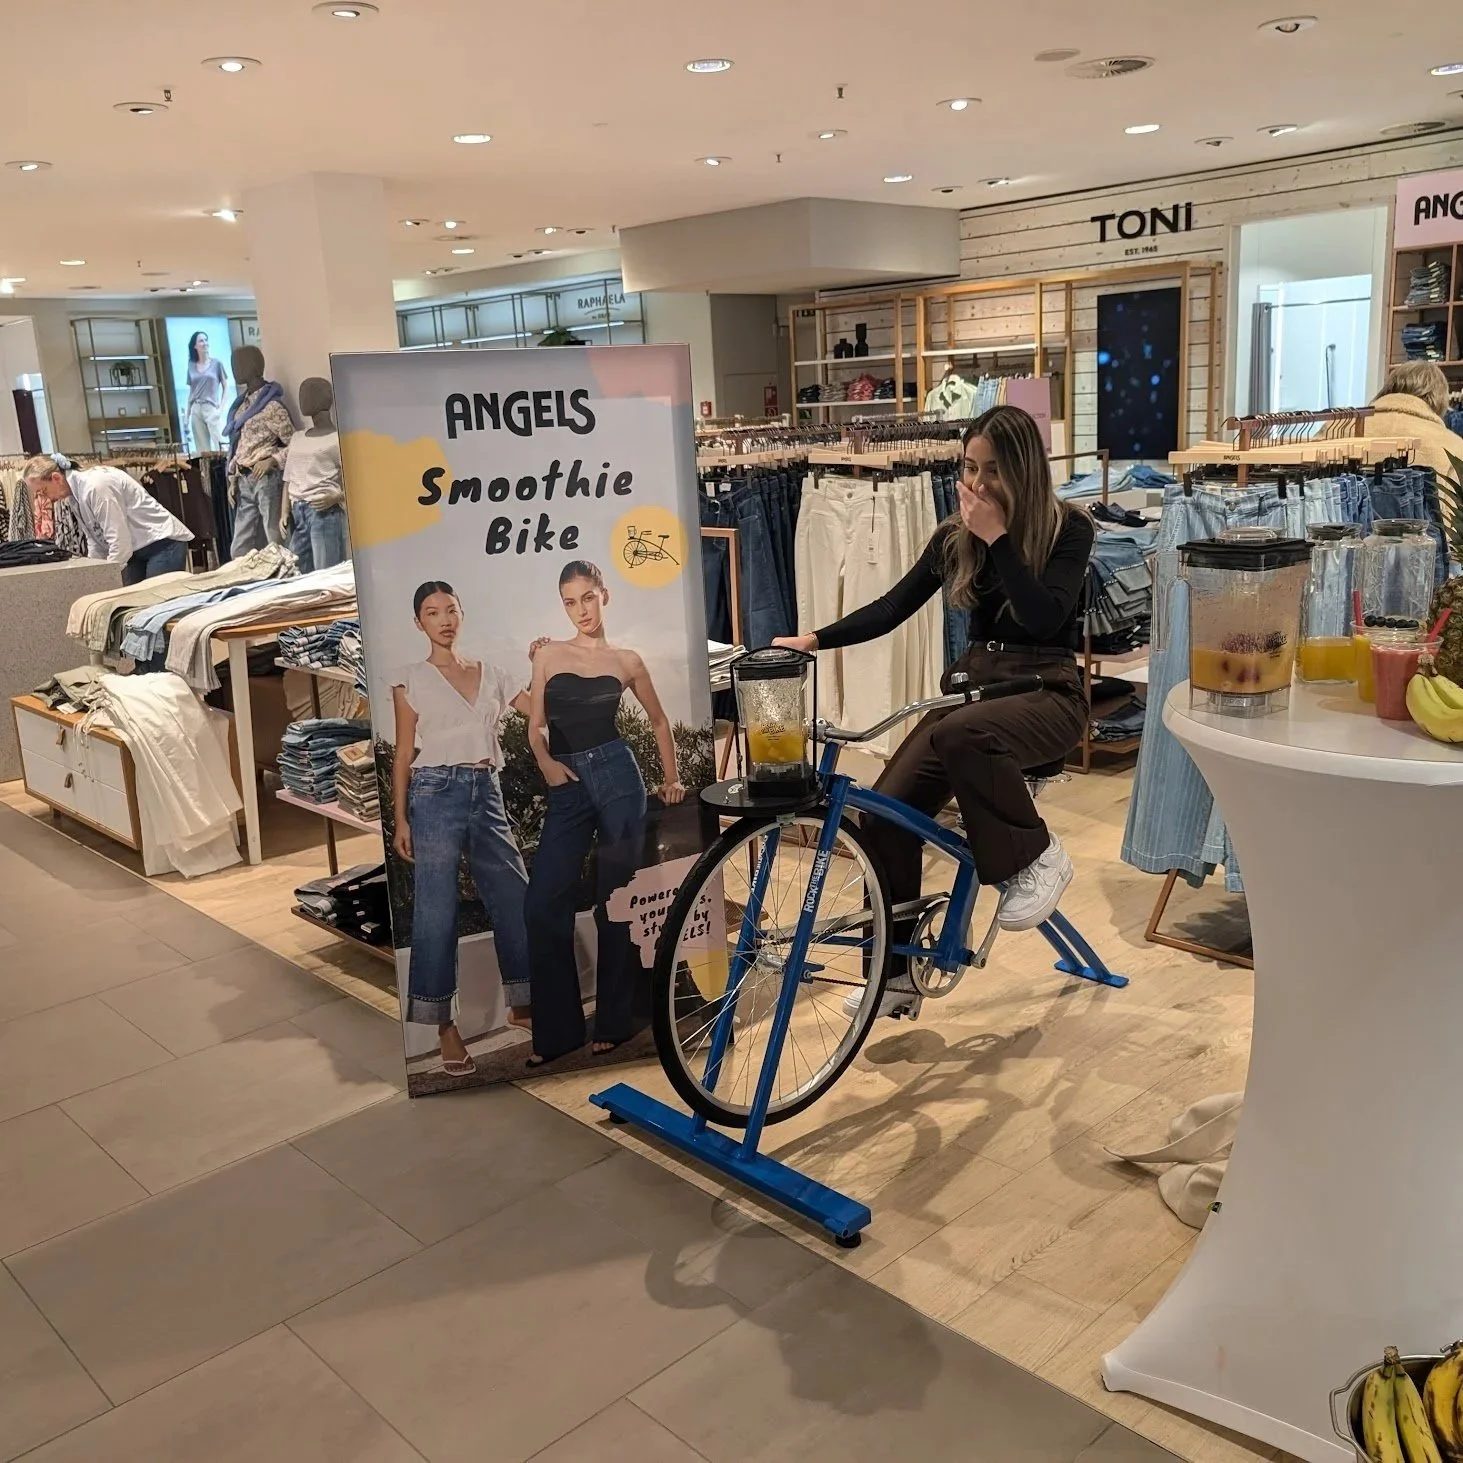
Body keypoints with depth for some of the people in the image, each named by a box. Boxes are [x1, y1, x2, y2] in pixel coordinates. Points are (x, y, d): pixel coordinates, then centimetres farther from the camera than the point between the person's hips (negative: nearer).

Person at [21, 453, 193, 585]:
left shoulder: (95, 486, -21)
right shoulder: (76, 494, 6)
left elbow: (120, 543, -23)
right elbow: (96, 544, 13)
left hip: (163, 544, -9)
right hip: (138, 550, 9)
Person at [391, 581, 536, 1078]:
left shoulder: (490, 674, 14)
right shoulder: (412, 681, 3)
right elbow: (404, 754, 1)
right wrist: (400, 819, -4)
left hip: (486, 794, 4)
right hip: (436, 795, -4)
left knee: (515, 898, 5)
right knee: (436, 912, -4)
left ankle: (522, 1004, 21)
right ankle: (444, 1025, 5)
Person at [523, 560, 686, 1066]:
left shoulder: (626, 660, 6)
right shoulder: (549, 655, 8)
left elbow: (659, 721, 19)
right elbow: (535, 727, 8)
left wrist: (671, 777, 17)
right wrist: (545, 762, -11)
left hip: (617, 777, -1)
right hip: (566, 788, 2)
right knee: (544, 904, -5)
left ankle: (614, 1022, 16)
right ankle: (555, 1030, 7)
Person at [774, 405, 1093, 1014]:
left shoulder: (1069, 529, -6)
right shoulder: (955, 534, 7)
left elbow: (1045, 618, -20)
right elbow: (894, 606, 5)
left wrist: (998, 537, -18)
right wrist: (814, 638, -8)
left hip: (1046, 691, -5)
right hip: (972, 682, 5)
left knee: (960, 734, -39)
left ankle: (1037, 856, -14)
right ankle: (895, 966, 2)